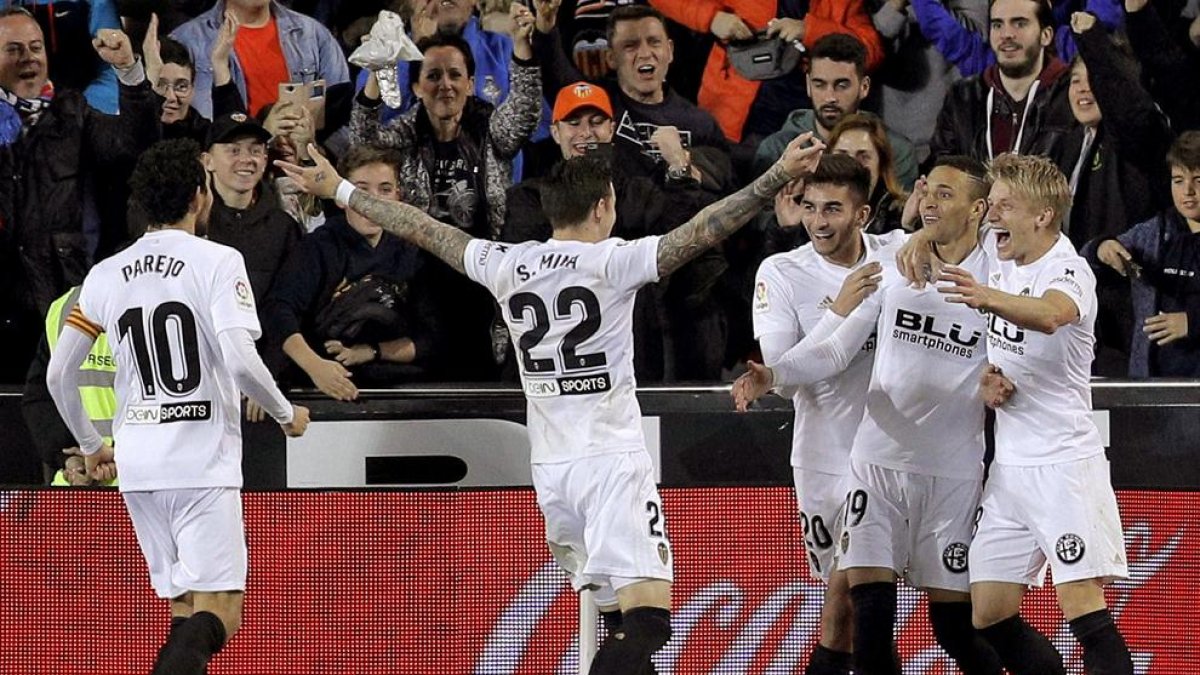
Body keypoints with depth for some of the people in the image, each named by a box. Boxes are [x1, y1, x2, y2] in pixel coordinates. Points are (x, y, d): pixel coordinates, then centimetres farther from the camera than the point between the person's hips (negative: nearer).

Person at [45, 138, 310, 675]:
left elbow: (58, 374, 11)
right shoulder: (216, 262, -6)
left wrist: (90, 446, 26)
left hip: (137, 464, 6)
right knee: (217, 614, -8)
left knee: (185, 607, 16)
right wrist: (287, 415, 0)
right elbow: (240, 359, -18)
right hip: (204, 459, -6)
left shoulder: (106, 275, 9)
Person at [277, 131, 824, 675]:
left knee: (619, 622, 15)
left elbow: (424, 230, 17)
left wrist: (339, 191, 29)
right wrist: (778, 177, -15)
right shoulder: (612, 262, -8)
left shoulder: (506, 265, 6)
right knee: (648, 616, -14)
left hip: (550, 468, 6)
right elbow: (700, 233, -15)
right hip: (613, 463, -6)